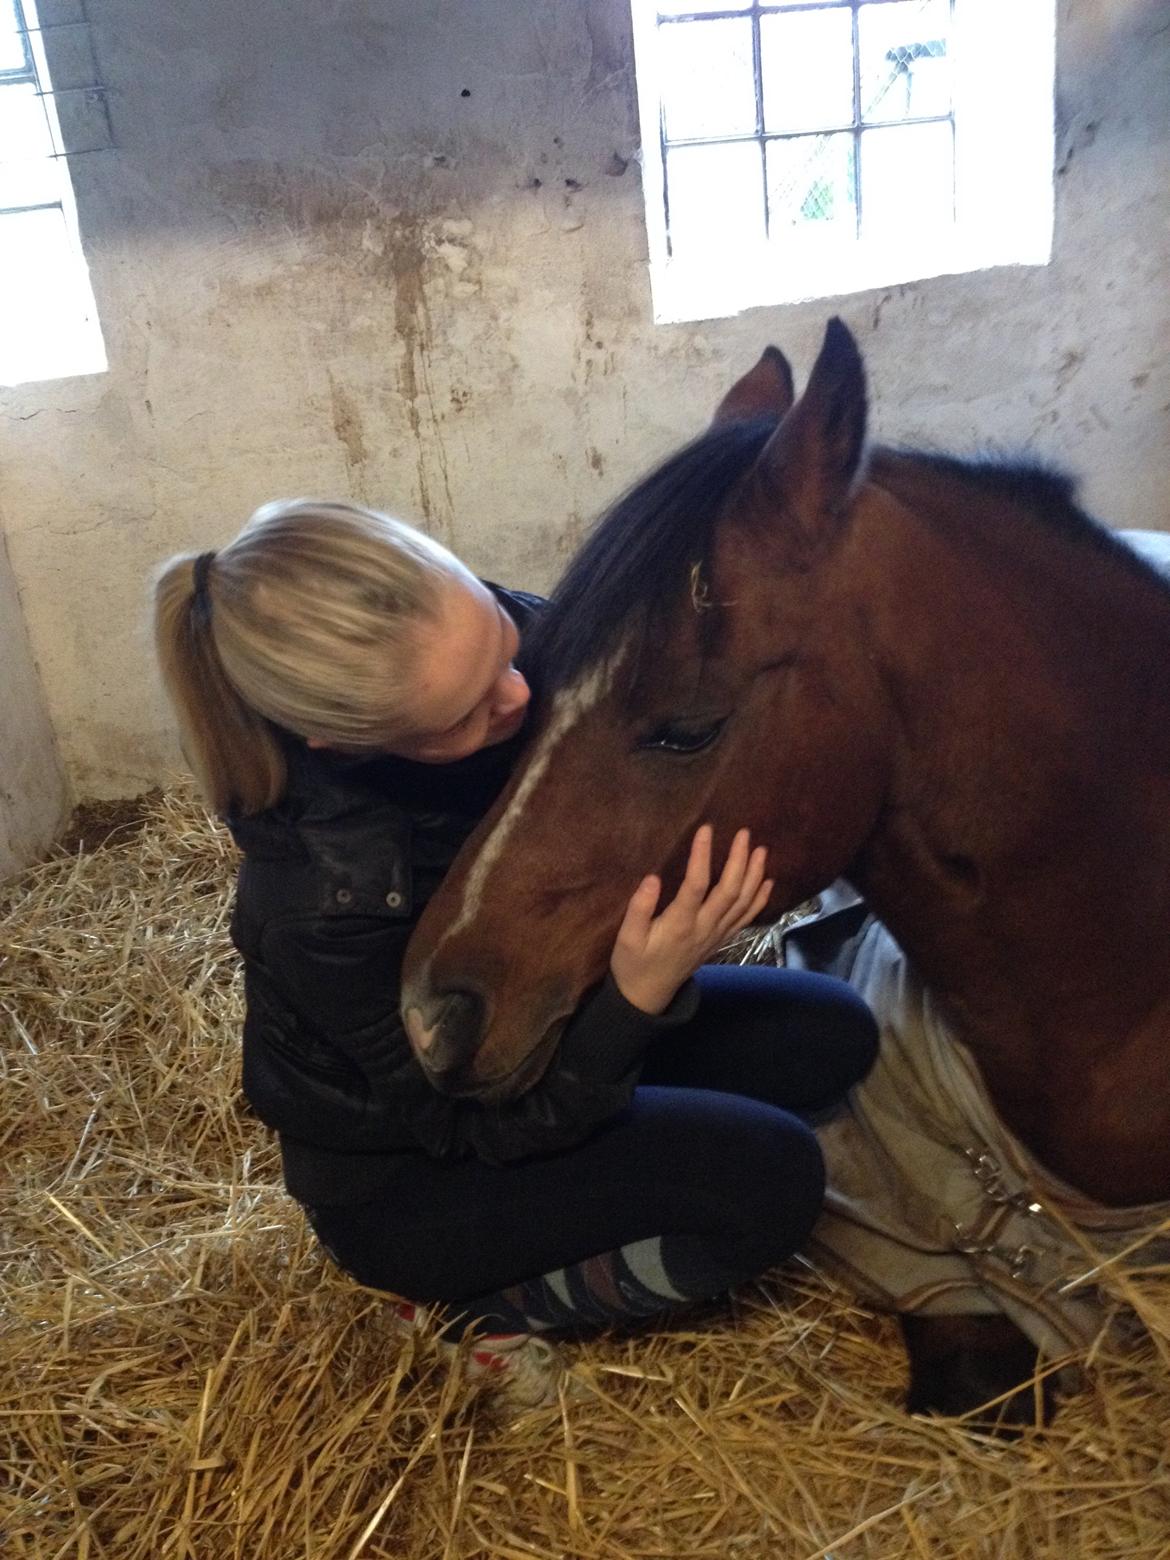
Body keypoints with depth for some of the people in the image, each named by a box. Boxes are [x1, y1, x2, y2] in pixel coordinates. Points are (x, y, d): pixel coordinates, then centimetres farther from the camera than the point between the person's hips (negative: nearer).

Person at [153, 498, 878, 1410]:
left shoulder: (515, 638, -23)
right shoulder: (332, 899, -38)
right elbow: (486, 1125, -24)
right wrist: (639, 997, -39)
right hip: (405, 1174, -6)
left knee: (834, 1038, -1)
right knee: (773, 1179, -20)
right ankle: (481, 1303, 2)